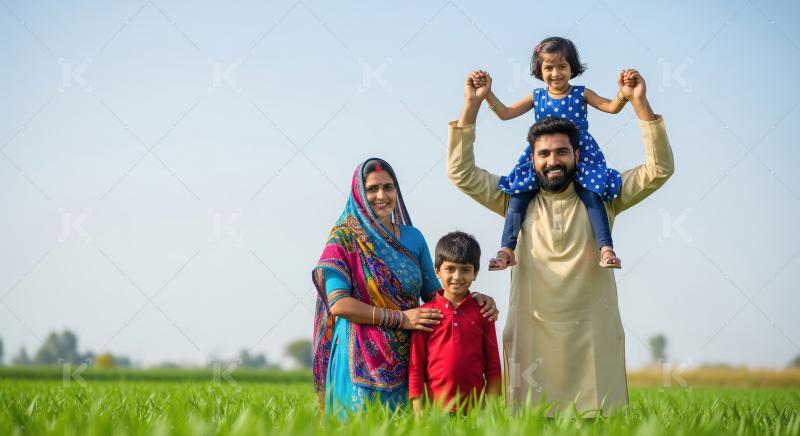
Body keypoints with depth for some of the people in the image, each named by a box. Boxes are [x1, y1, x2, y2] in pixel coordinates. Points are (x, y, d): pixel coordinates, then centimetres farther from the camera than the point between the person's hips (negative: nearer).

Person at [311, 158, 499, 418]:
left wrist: (474, 299, -4)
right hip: (361, 362, -4)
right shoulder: (344, 238, -3)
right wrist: (401, 318, -15)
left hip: (406, 357, 4)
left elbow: (432, 292, 16)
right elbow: (338, 304, -12)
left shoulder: (413, 237, 11)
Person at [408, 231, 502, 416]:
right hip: (435, 407, -1)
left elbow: (493, 364, 9)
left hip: (476, 408, 1)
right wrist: (418, 411, -1)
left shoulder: (481, 312, 4)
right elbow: (416, 365, 4)